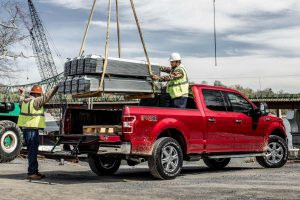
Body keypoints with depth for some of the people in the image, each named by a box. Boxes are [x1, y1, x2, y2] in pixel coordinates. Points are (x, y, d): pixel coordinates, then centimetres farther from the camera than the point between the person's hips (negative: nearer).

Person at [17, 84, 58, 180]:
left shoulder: (24, 101, 13)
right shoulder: (35, 101, -12)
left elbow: (21, 100, 35)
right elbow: (46, 97, -19)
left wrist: (22, 94, 53)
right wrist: (55, 89, -13)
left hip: (25, 128, 9)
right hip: (32, 129, -9)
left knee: (32, 151, 15)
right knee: (33, 151, -6)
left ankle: (35, 171, 22)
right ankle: (31, 173, -5)